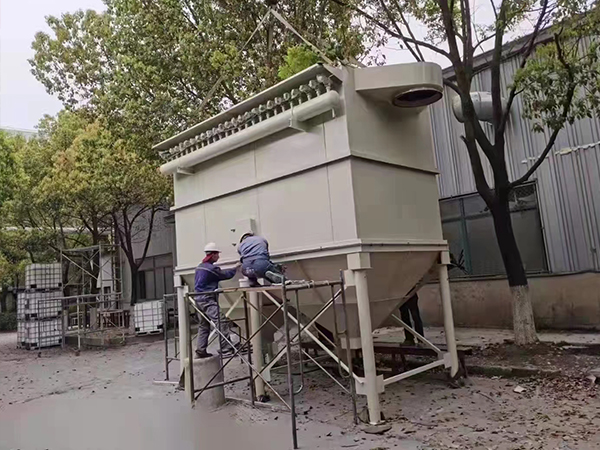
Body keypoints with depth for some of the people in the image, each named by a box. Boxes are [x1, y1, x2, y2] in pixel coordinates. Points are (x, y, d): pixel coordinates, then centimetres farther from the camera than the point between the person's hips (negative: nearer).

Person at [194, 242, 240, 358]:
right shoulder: (211, 268, -15)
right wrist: (236, 267, 9)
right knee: (222, 321, -16)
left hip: (199, 299, 10)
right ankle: (226, 349, -21)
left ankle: (201, 350, 18)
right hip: (207, 300, -10)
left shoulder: (199, 267, 14)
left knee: (204, 325, 16)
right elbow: (227, 274, -7)